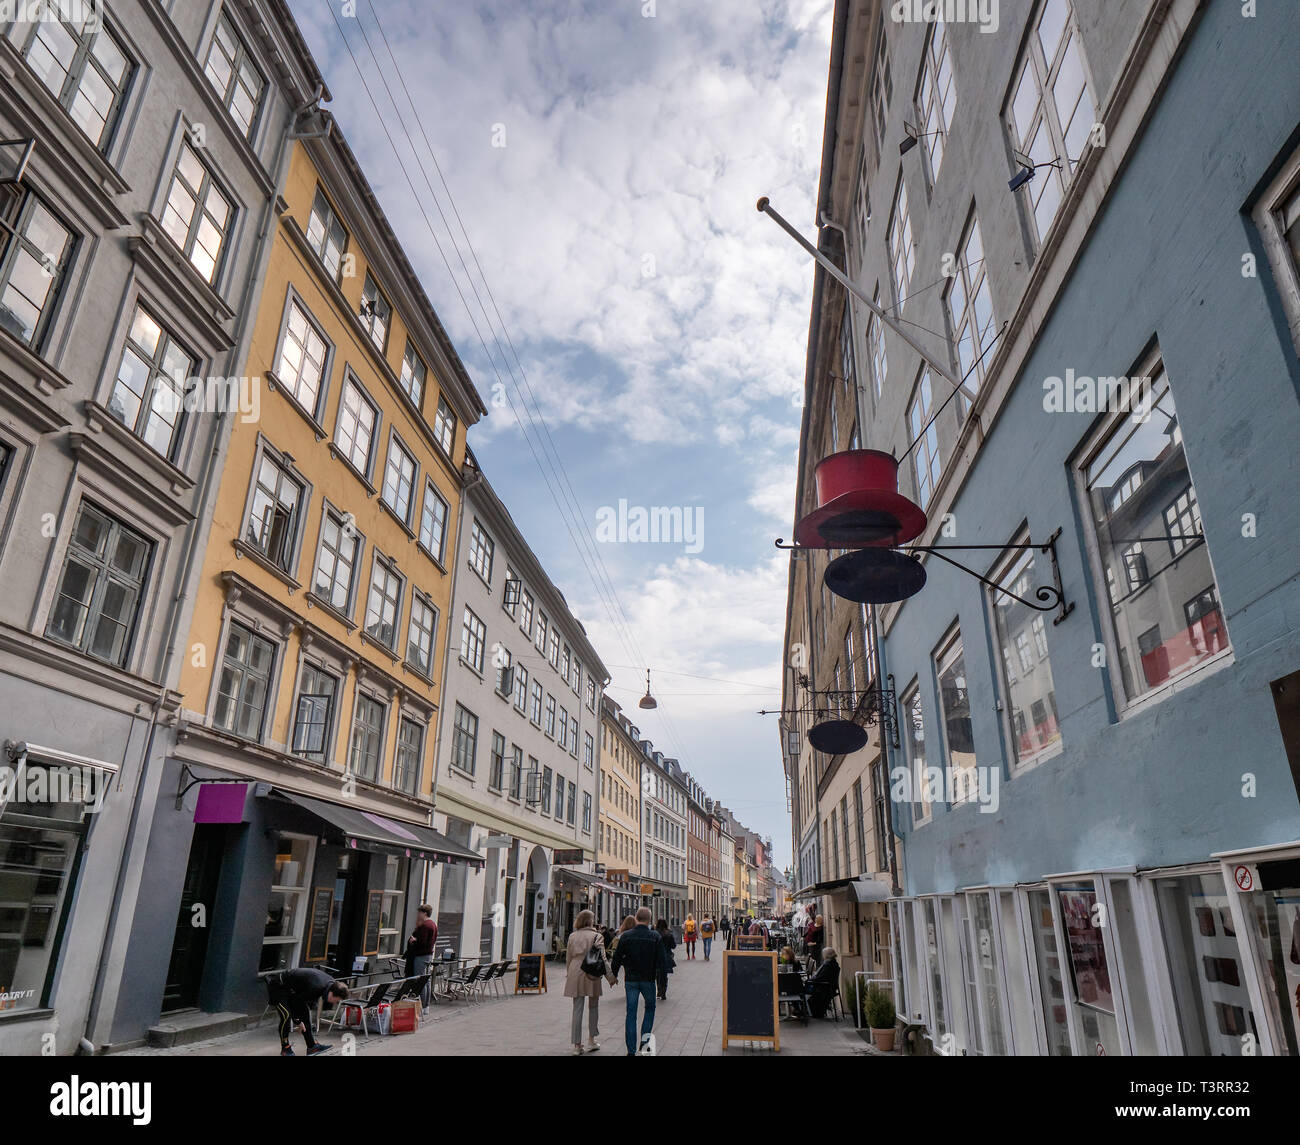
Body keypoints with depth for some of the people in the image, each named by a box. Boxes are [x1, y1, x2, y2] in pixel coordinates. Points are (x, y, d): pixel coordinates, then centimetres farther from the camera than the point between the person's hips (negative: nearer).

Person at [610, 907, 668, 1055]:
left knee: (631, 1013, 8)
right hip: (648, 979, -1)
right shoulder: (655, 936, -9)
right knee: (650, 1008, 20)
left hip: (630, 980, 1)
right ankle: (645, 1039, 6)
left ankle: (631, 1050, 9)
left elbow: (617, 959, -2)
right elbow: (663, 961, -10)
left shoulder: (625, 936, -6)